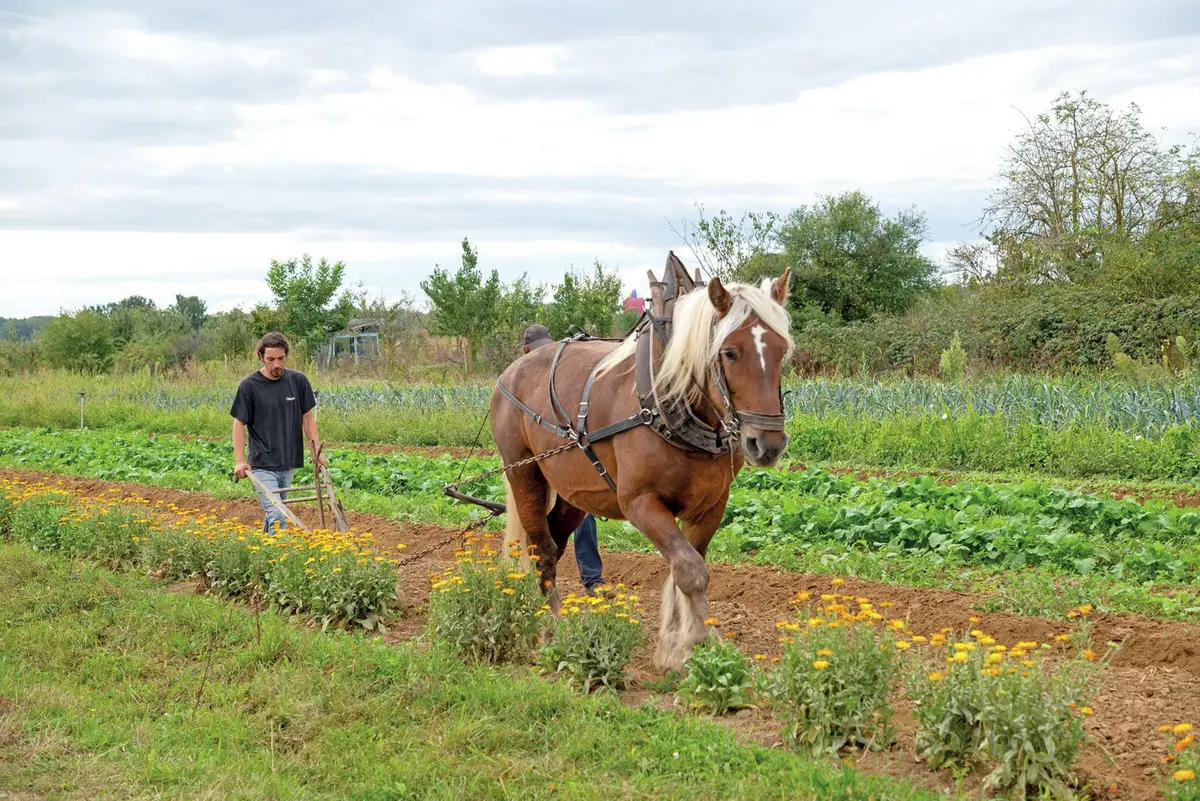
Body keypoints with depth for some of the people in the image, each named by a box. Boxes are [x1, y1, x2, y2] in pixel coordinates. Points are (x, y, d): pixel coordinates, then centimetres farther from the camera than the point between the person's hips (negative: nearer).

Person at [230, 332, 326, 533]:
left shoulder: (298, 380, 0)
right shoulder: (249, 386, -9)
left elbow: (307, 417, 8)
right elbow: (239, 424, -5)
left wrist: (317, 450, 2)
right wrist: (240, 461, -13)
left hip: (288, 463, 4)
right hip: (262, 464, -4)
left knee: (272, 514, 14)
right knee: (276, 516, -13)